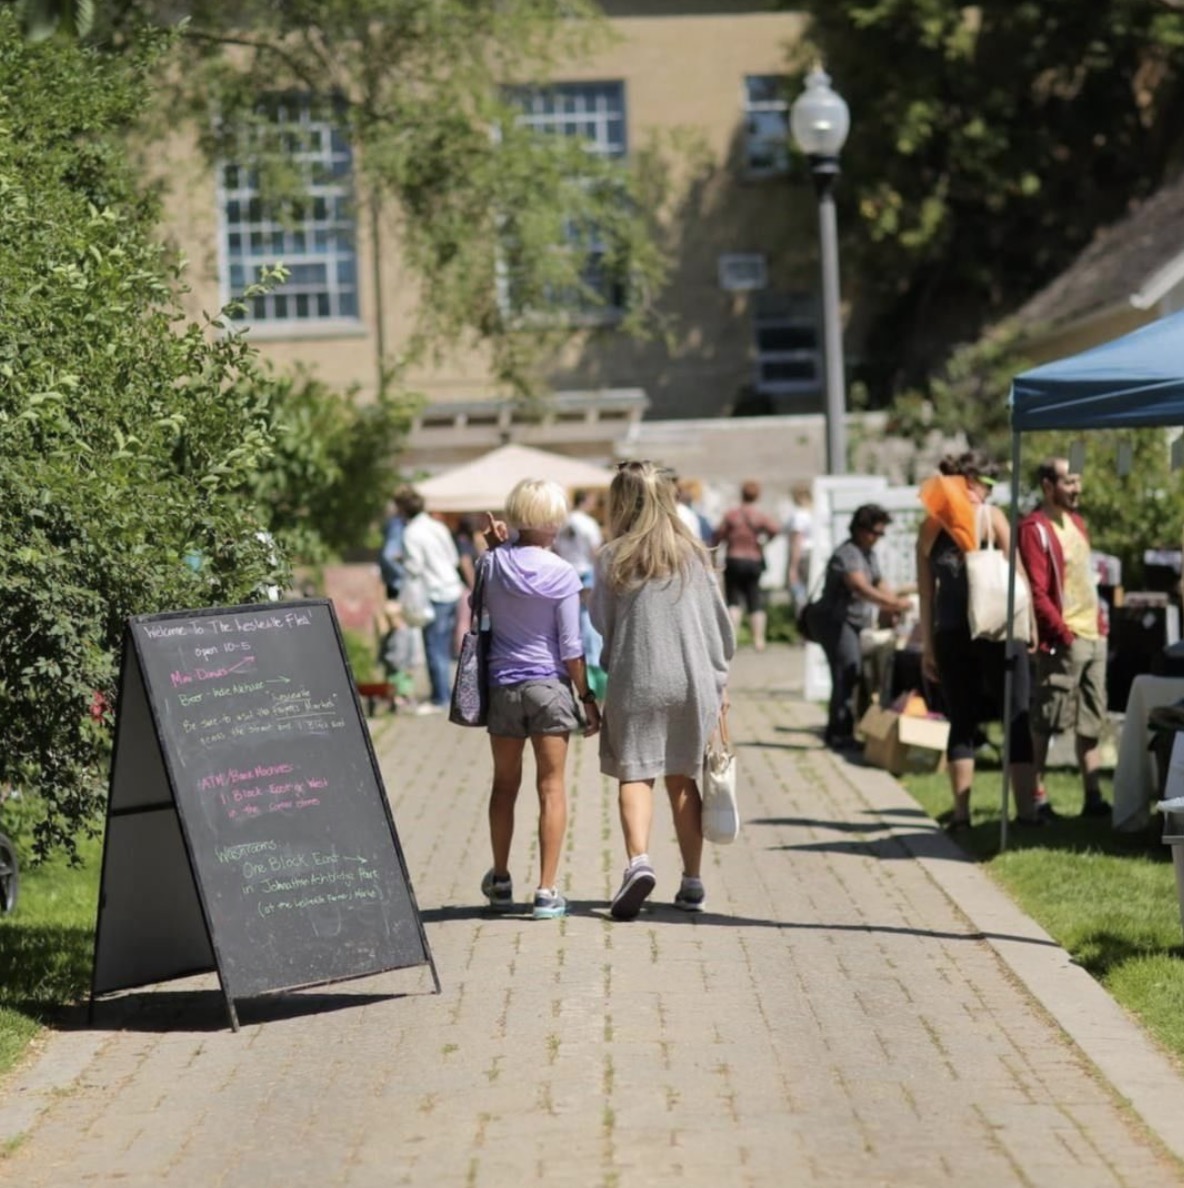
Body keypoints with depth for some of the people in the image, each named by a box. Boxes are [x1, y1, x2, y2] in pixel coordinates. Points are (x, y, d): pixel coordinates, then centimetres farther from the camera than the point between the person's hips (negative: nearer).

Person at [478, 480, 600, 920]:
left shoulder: (492, 565, -4)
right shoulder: (561, 575, -10)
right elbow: (570, 647, -8)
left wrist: (495, 550, 8)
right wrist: (587, 698, 1)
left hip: (502, 684, 3)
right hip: (549, 685, -3)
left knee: (505, 785, 16)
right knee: (551, 788, 2)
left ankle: (500, 881, 28)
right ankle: (546, 891, -1)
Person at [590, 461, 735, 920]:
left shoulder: (612, 559, -3)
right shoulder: (694, 554, 4)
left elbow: (600, 625, 1)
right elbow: (718, 622, 7)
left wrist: (594, 689, 13)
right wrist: (719, 682, 16)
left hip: (634, 682, -3)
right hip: (692, 680, 3)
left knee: (634, 775, 1)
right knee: (683, 779, 11)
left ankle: (638, 860, -23)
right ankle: (692, 883, 14)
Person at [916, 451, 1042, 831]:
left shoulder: (931, 526, 6)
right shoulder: (992, 516, -3)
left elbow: (926, 591, 6)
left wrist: (927, 645, 9)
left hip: (950, 633, 3)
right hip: (997, 628, -3)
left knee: (962, 722, 9)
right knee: (1016, 720, 3)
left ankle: (961, 813, 3)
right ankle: (1026, 810, 0)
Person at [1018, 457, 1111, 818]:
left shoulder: (1076, 522, 15)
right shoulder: (1035, 529, -13)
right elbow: (1037, 593, -17)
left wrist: (1100, 622, 13)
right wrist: (1064, 634, -18)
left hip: (1093, 636, 9)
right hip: (1063, 643, -9)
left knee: (1091, 722, 10)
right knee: (1046, 722, -4)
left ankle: (1093, 797, 14)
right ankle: (1036, 797, 0)